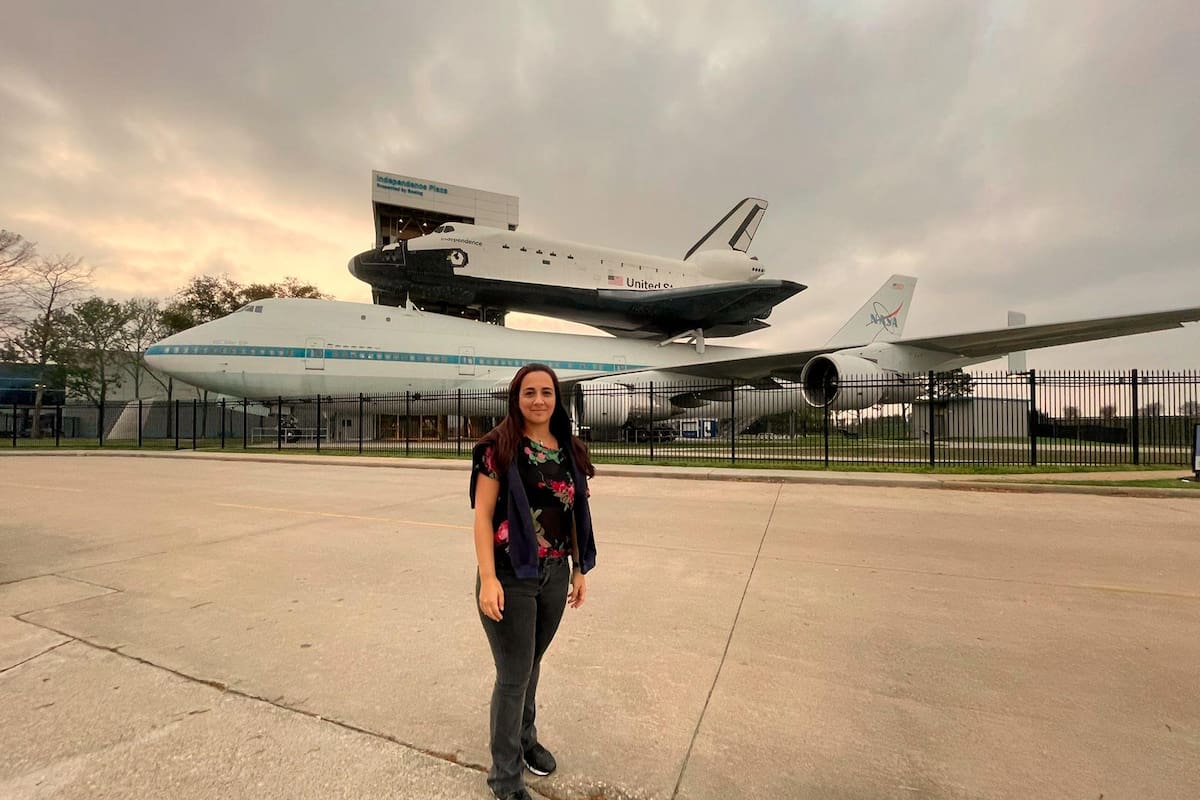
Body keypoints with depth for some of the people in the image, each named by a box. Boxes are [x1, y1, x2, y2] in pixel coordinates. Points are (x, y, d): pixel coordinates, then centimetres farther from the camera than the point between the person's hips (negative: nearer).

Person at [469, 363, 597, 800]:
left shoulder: (569, 450, 3)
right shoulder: (499, 448, -13)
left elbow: (575, 514, 8)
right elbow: (483, 515, -13)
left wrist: (579, 569, 10)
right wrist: (488, 579, -18)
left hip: (555, 575, 5)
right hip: (511, 576, -5)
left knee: (532, 664, 23)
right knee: (514, 675, 7)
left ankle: (526, 738, 48)